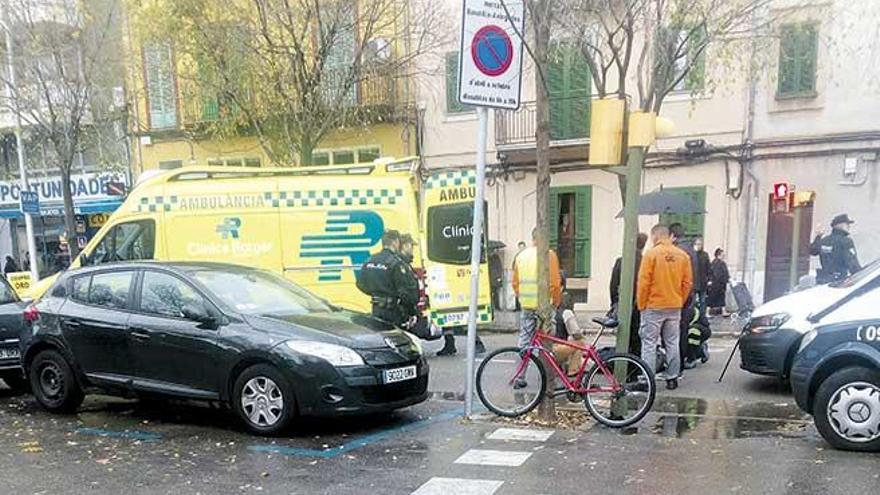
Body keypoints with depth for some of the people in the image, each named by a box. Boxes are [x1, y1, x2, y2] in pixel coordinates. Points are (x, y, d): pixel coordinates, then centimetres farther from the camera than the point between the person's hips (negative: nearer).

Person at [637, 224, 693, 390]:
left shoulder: (651, 253, -10)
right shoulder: (683, 255, 4)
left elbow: (644, 282, -11)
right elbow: (688, 283, 6)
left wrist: (641, 305, -2)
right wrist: (680, 302, 16)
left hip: (654, 306, -5)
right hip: (675, 307, 5)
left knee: (649, 343, 1)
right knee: (672, 343, 13)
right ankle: (672, 378, 17)